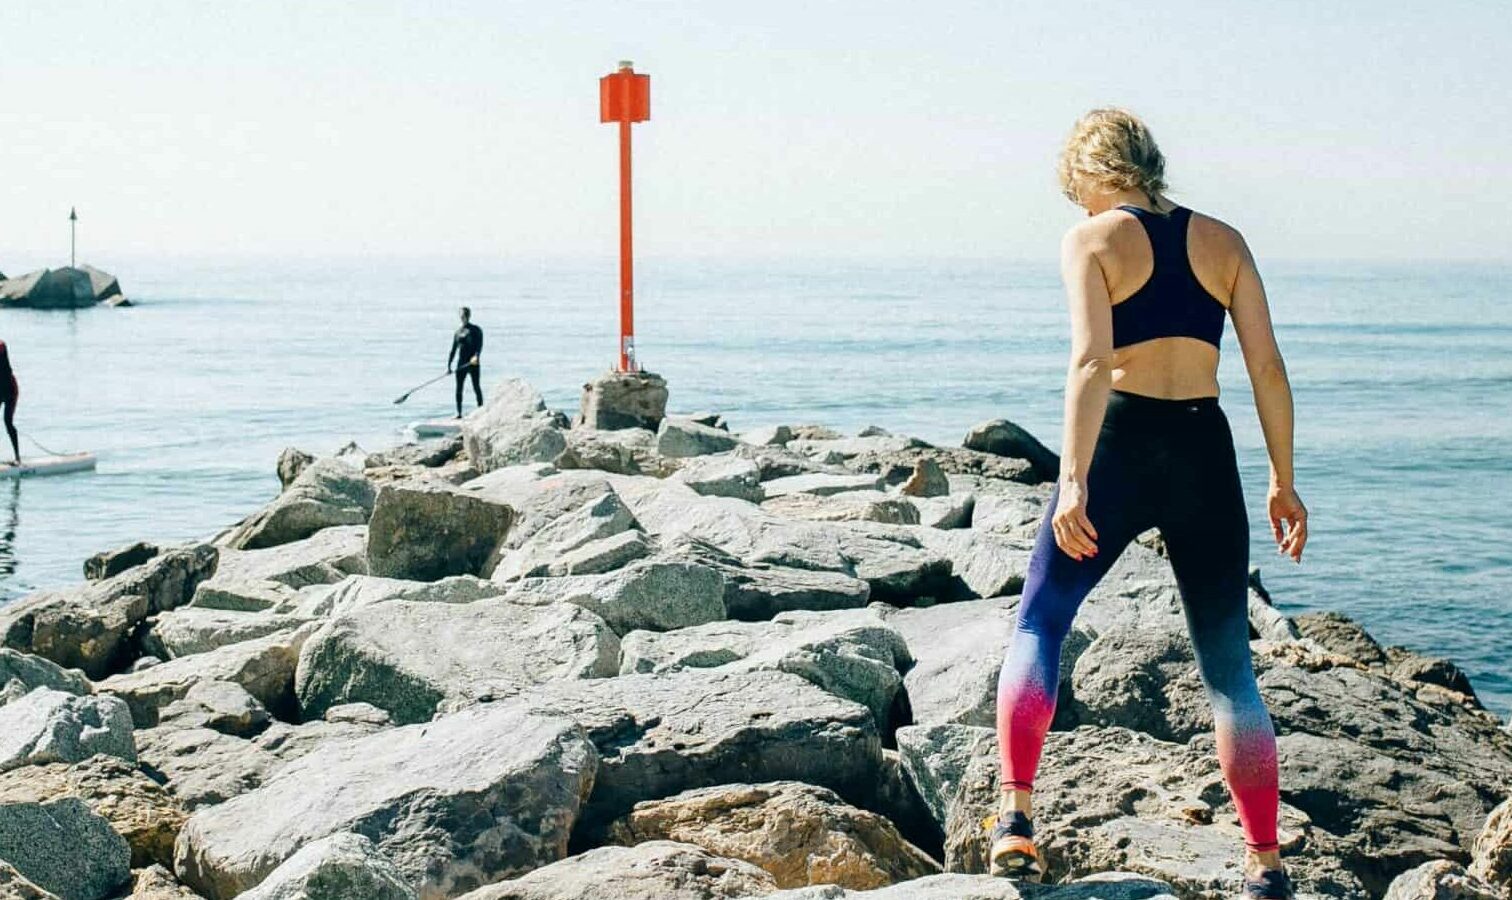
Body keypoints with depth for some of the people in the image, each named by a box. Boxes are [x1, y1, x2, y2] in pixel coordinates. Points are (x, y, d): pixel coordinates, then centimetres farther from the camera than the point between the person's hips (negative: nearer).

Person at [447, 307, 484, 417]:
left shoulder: (476, 330, 1)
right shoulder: (458, 332, 13)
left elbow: (479, 345, -12)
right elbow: (453, 350, 16)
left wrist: (476, 356, -30)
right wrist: (448, 365, 10)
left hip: (473, 363, -4)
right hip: (461, 364, 4)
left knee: (476, 387, -3)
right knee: (458, 388, 0)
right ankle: (459, 413, 3)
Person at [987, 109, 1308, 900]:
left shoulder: (1092, 241, 1)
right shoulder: (1222, 240, 12)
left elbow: (1092, 361, -14)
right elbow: (1267, 367, 6)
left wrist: (1073, 481, -20)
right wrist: (1283, 480, 11)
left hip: (1121, 445, -3)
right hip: (1205, 454, 3)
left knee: (1038, 623, 13)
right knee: (1228, 665, 11)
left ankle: (1015, 818, 1)